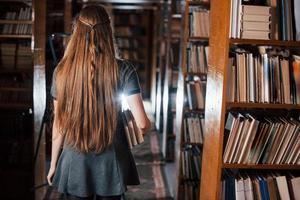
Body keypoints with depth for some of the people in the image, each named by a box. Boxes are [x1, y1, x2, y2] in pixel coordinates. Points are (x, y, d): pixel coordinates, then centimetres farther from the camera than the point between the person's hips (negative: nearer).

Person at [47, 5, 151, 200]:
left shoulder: (62, 71, -6)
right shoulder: (123, 70, -12)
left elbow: (59, 123, 0)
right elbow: (142, 123, -15)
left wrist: (53, 164, 12)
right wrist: (148, 124, 9)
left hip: (75, 164, 1)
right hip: (110, 164, -1)